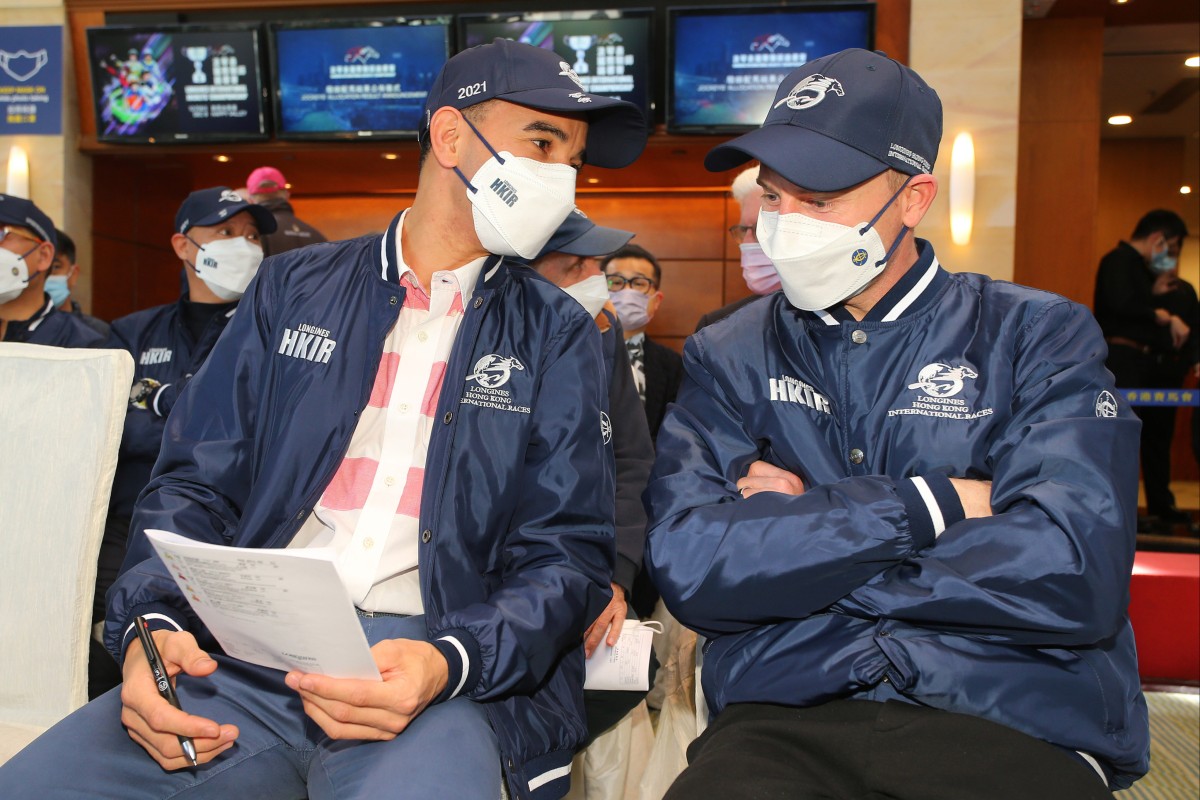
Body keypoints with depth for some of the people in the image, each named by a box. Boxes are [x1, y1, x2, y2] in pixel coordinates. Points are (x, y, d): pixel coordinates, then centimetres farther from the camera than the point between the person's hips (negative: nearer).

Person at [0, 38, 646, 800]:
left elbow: (569, 555, 0)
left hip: (435, 677, -1)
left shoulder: (556, 335, 6)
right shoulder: (293, 288, 12)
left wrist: (447, 662, -18)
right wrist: (153, 625, -9)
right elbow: (195, 485, 10)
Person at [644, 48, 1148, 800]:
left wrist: (789, 535, -6)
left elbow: (1075, 572, -11)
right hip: (782, 721, 1)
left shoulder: (1039, 337, 4)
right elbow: (687, 567, -8)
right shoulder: (729, 357, 7)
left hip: (1012, 725, 0)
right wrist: (932, 504, -9)